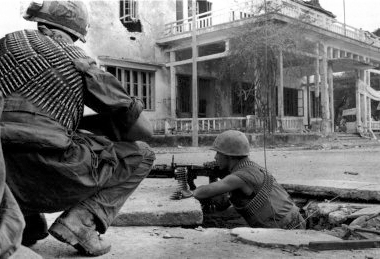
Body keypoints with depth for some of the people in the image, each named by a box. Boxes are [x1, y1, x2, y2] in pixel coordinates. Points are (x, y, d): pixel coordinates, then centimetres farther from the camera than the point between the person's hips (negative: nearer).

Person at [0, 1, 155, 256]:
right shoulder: (79, 61, 8)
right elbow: (143, 128, 7)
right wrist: (105, 128, 27)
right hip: (50, 180, -4)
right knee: (141, 154, 15)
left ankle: (28, 220, 20)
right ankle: (80, 222, -2)